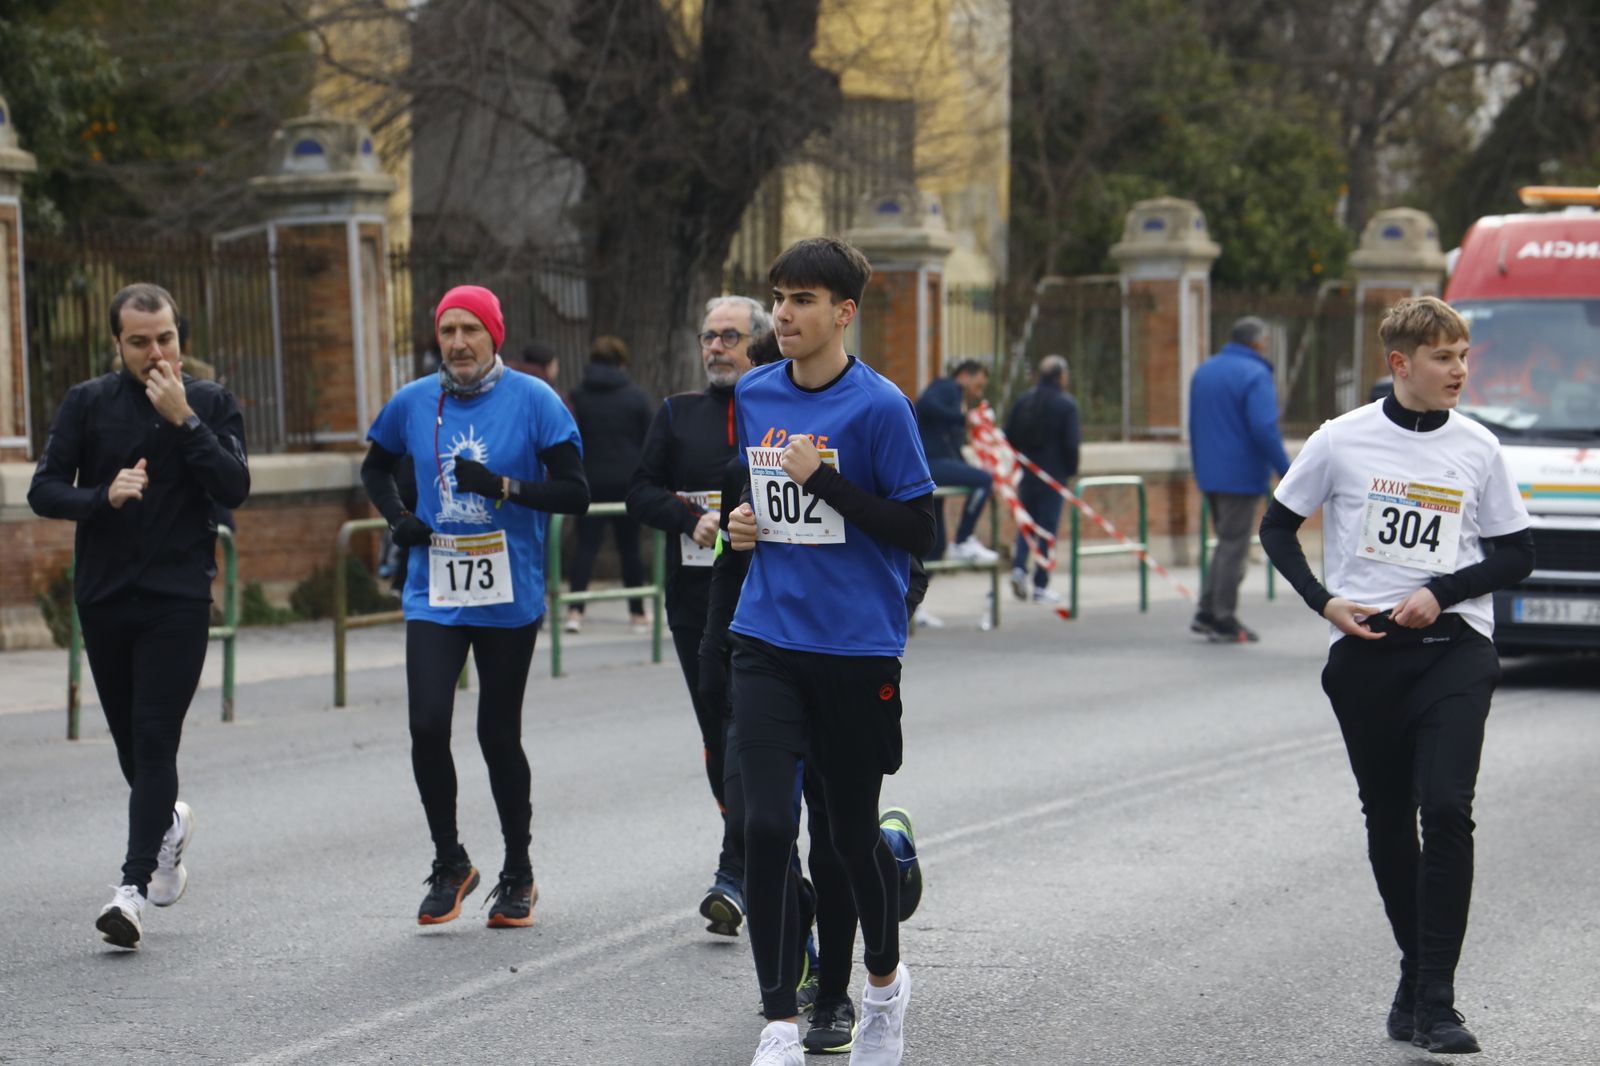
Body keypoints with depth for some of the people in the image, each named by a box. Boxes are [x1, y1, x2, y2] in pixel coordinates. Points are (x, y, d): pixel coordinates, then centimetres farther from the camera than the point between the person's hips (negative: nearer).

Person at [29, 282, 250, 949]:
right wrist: (104, 496, -18)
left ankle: (135, 885, -14)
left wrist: (184, 419, -17)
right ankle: (168, 823, 42)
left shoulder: (211, 404, 3)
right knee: (129, 739, 12)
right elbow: (44, 491, 0)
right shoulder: (87, 404, 4)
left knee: (154, 740, -11)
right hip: (104, 597, 3)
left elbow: (235, 489, -10)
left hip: (179, 600, -2)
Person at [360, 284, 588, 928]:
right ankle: (449, 863, 9)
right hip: (434, 596, 2)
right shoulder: (413, 403, 5)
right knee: (427, 726, -11)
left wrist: (502, 486, -21)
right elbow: (375, 467, 23)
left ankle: (518, 875, 23)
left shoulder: (532, 401, -5)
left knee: (499, 736, 6)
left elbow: (574, 493, -8)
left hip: (510, 599, -2)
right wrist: (397, 518, 5)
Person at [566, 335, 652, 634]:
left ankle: (575, 611, -16)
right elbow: (648, 441, 3)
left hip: (591, 482, 0)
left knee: (586, 545, 0)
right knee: (629, 547, 9)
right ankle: (637, 614, 13)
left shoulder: (578, 397, 2)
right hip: (628, 482, 0)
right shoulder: (635, 396, 1)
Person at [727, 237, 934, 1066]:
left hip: (858, 650, -3)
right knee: (765, 827, -9)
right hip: (766, 643, 3)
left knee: (853, 832, 9)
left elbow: (918, 530, -11)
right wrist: (740, 524, 4)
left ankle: (885, 980, 37)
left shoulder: (879, 406, -9)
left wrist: (824, 480, -18)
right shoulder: (751, 396, 7)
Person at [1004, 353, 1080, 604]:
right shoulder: (1066, 404, -9)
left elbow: (1009, 436, 6)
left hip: (1027, 473, 4)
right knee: (1048, 527, 0)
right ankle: (1040, 586, 0)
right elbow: (1071, 443, -12)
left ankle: (1019, 567, -6)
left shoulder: (1023, 400, 5)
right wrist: (1071, 470, 3)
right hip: (1054, 475, -4)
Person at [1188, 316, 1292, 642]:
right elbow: (1264, 429, -21)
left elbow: (1195, 427, 19)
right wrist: (1285, 470, -15)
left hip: (1210, 476, 8)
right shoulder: (1254, 375, -13)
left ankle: (1207, 612, 14)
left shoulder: (1203, 371, 13)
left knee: (1227, 542, 18)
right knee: (1234, 546, -1)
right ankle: (1224, 621, 2)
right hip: (1241, 476, -8)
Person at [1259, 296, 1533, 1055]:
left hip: (1454, 650, -1)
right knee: (1388, 820, 9)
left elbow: (1517, 554, 8)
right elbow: (1277, 526, 10)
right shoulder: (1342, 440, 0)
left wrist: (1440, 593, -7)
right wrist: (1324, 601, -4)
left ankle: (1435, 997, -13)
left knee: (1446, 808, -16)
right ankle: (1417, 972, 25)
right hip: (1363, 651, 1)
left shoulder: (1478, 448, 3)